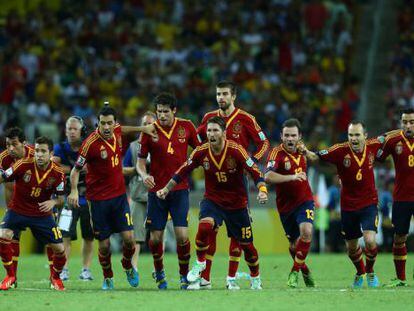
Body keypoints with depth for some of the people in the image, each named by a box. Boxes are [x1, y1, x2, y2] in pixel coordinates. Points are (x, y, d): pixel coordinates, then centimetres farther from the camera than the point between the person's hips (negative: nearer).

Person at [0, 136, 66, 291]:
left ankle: (55, 278, 30)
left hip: (42, 214, 1)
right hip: (17, 211, -1)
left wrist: (53, 202, -25)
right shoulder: (23, 165, -18)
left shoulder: (58, 173, -13)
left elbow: (60, 198, -3)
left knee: (59, 249, -3)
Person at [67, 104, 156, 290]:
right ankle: (108, 278, 24)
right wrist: (74, 190, -26)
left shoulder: (117, 132, -3)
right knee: (104, 244, 0)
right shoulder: (91, 143, -19)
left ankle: (128, 266, 25)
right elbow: (76, 170, -12)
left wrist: (142, 129, 18)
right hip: (98, 199, -4)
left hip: (119, 194, 4)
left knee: (128, 237, -6)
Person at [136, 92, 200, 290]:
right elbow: (140, 162, 2)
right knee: (155, 238, 0)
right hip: (156, 190, 0)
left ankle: (184, 275, 8)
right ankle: (158, 272, 26)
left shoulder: (186, 126, 1)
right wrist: (144, 175, -18)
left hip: (180, 189, 0)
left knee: (182, 235, -11)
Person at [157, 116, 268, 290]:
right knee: (204, 226, -30)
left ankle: (256, 279, 32)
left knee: (246, 244, 7)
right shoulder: (201, 152, -11)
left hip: (237, 204, -1)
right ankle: (200, 263, -9)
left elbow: (255, 172, -19)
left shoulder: (235, 150, -19)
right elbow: (183, 171, 2)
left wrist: (262, 190, -35)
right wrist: (166, 189, -1)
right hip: (212, 199, 1)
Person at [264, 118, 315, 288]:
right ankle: (304, 270, 40)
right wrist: (292, 177, -39)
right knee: (294, 243, 11)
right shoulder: (277, 153, -16)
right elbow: (268, 177, -34)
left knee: (306, 232, -24)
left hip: (304, 201, 2)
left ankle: (295, 272, -10)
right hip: (286, 205, -2)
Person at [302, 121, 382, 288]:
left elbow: (386, 138, 13)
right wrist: (305, 152, -37)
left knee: (370, 240, -18)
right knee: (351, 246, 13)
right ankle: (360, 273, 43)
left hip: (369, 203, 0)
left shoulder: (373, 146, -9)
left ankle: (370, 272, 11)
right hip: (348, 205, 0)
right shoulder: (341, 151, -16)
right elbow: (316, 156, -20)